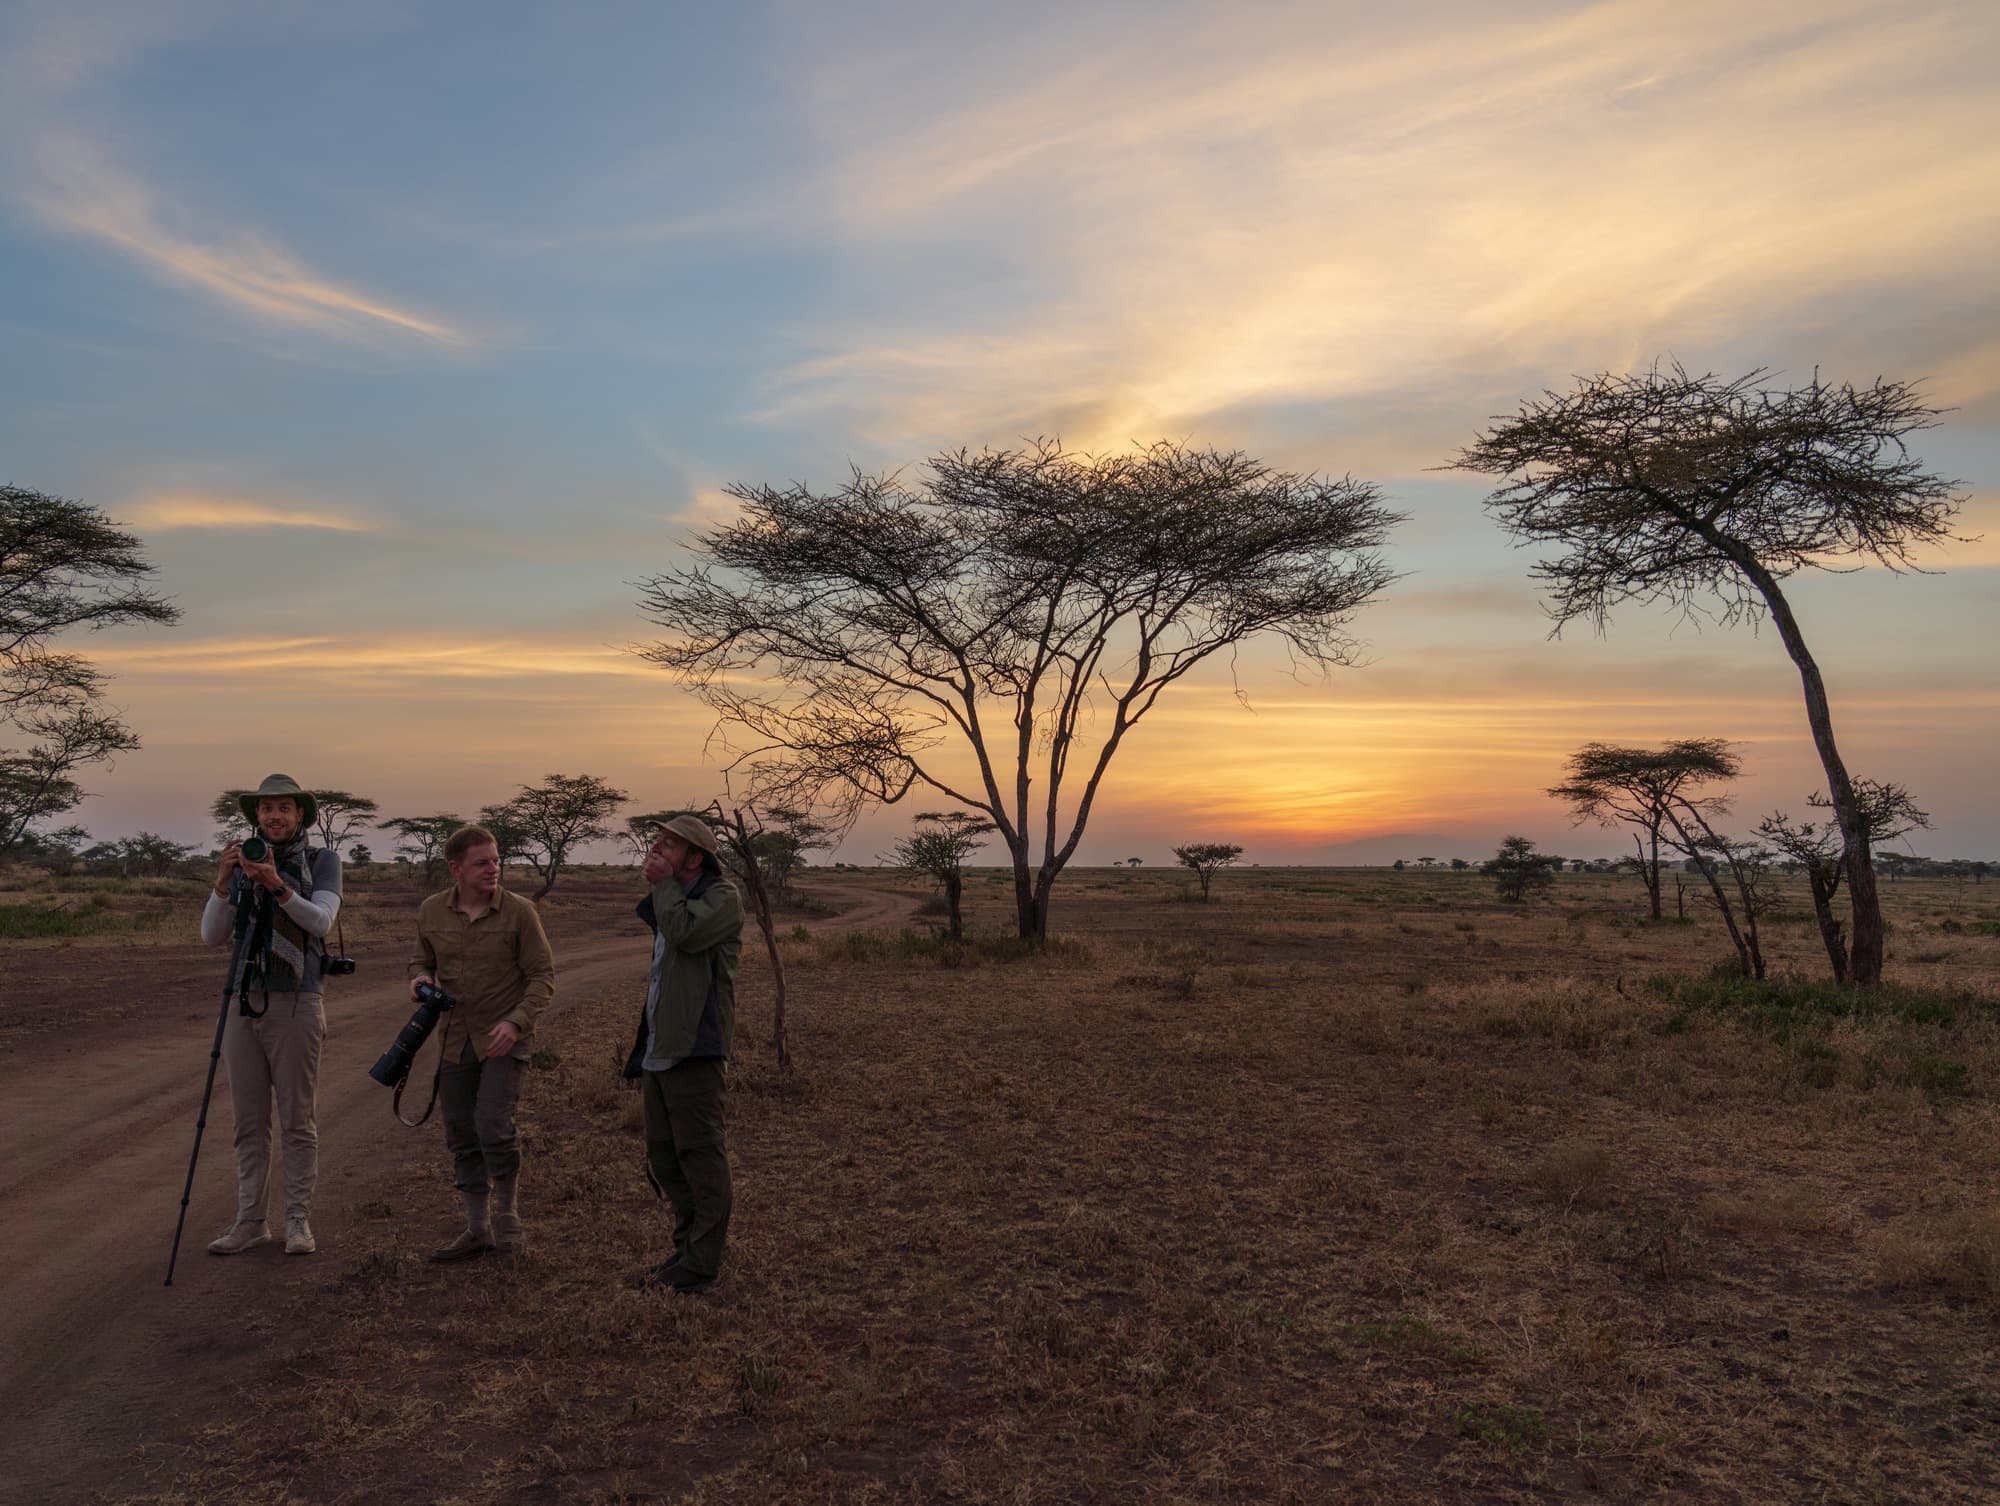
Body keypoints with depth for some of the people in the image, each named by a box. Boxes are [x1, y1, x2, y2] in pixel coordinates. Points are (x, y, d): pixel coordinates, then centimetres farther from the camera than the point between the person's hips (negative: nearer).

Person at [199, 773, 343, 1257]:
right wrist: (222, 884, -15)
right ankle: (250, 1220, 16)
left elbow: (321, 920, -14)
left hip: (296, 1004, -3)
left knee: (296, 1120, 1)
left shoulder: (322, 862, 0)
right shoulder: (240, 864, 9)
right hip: (243, 1002, 4)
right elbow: (212, 935, 2)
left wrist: (277, 886, -28)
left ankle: (298, 1220, 8)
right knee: (248, 1121, 8)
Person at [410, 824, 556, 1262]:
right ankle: (477, 1229, 24)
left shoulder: (519, 911, -11)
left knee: (493, 1124, -16)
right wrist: (419, 978, -7)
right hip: (455, 1040, 5)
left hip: (505, 1039, -4)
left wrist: (515, 1022, -22)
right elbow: (422, 959, 17)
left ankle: (507, 1214, 7)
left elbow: (543, 976, -9)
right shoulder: (431, 912, 0)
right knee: (461, 1136, 10)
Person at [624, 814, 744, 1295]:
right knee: (663, 1157, 13)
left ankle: (702, 1262, 3)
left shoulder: (722, 897, -5)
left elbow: (686, 934, -27)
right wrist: (642, 1061, 23)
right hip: (659, 1052, 9)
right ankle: (690, 1246, 25)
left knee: (700, 1154, -4)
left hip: (694, 1050, -9)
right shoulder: (668, 905, 21)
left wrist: (663, 884, -10)